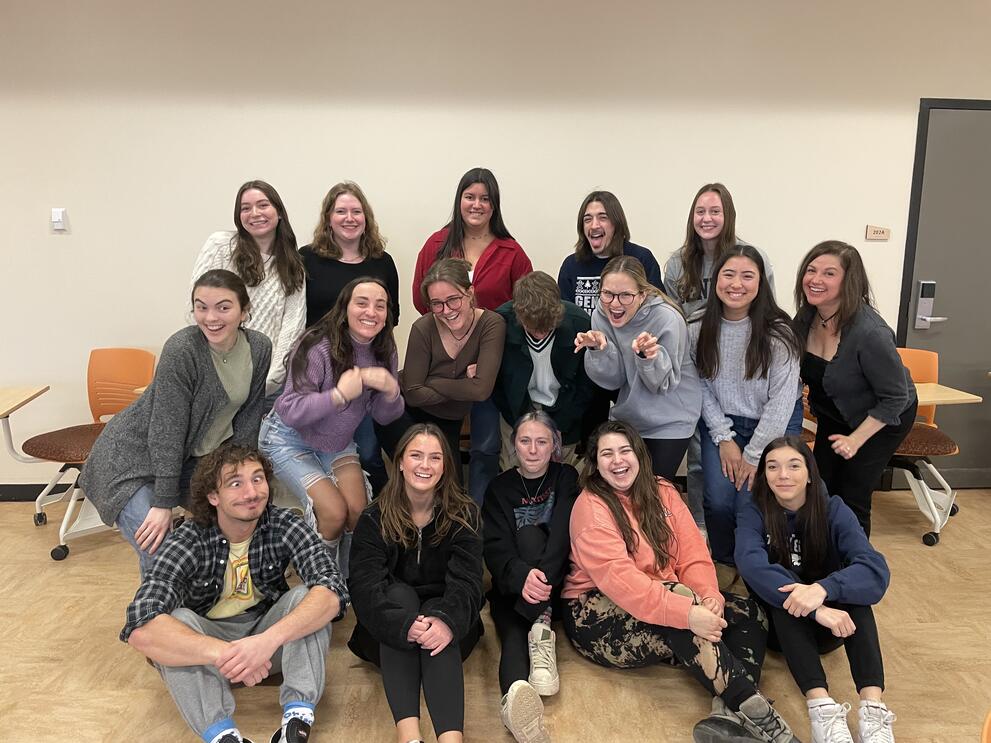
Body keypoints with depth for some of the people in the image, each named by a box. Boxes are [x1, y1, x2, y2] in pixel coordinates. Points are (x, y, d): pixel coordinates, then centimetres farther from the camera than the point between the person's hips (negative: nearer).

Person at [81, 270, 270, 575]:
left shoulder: (259, 348, -10)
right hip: (132, 456, -6)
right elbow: (166, 430, -24)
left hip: (193, 457, 6)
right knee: (159, 554, -18)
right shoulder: (181, 349, -26)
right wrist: (164, 503, -21)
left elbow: (247, 419, -1)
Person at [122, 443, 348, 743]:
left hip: (269, 633, 1)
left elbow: (332, 592, -31)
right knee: (176, 620, -30)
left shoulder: (284, 525, -18)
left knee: (304, 597, -27)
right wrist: (224, 654, -48)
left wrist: (268, 640, -47)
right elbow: (141, 628, -35)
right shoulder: (188, 541, -22)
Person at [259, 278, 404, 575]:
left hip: (338, 441, 5)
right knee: (334, 513, -17)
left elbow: (384, 416, -3)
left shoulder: (384, 352, -7)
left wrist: (391, 390, -25)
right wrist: (340, 394, -40)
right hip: (290, 439, -5)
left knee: (359, 511, -12)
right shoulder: (318, 347, -27)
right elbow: (290, 411, -28)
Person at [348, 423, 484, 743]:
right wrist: (404, 625, -40)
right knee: (399, 594, -31)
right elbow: (365, 587, -20)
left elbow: (466, 582, -17)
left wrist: (446, 621, -40)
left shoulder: (462, 514, -5)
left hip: (447, 626, 0)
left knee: (438, 615, -33)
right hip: (389, 632, 0)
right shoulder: (375, 519, -6)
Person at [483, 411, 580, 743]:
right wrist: (522, 576, -36)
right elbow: (496, 548, -12)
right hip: (511, 585, 0)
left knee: (529, 534, -28)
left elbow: (562, 533, -16)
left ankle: (541, 632, -35)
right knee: (514, 633, -32)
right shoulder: (499, 488, 4)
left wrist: (540, 578, -37)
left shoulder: (566, 479, 3)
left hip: (555, 581, 0)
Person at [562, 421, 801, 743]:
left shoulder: (662, 492, 6)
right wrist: (687, 612, -37)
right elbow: (618, 578, -27)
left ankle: (728, 713, -34)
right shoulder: (591, 506, -14)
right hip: (599, 612, -7)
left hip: (662, 598, 8)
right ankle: (756, 713, -34)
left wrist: (709, 596, -24)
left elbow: (692, 554, -3)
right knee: (677, 594, -34)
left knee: (750, 613, -9)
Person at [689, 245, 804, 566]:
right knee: (718, 500, -11)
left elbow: (782, 400, -17)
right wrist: (724, 438, -9)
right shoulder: (698, 331, -9)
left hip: (775, 424, -2)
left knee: (750, 501, -14)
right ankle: (724, 562, 21)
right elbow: (703, 387, -3)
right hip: (721, 422, 2)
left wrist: (754, 456, -15)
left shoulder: (778, 332, -19)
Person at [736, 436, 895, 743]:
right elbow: (751, 564, -32)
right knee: (786, 594, -31)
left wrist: (823, 589, -44)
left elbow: (876, 569, -25)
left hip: (830, 625, 1)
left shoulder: (833, 510, -9)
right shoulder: (754, 513, -11)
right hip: (778, 624, -1)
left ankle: (873, 707, -39)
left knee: (850, 584, -28)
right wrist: (814, 610, -43)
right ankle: (822, 707, -43)